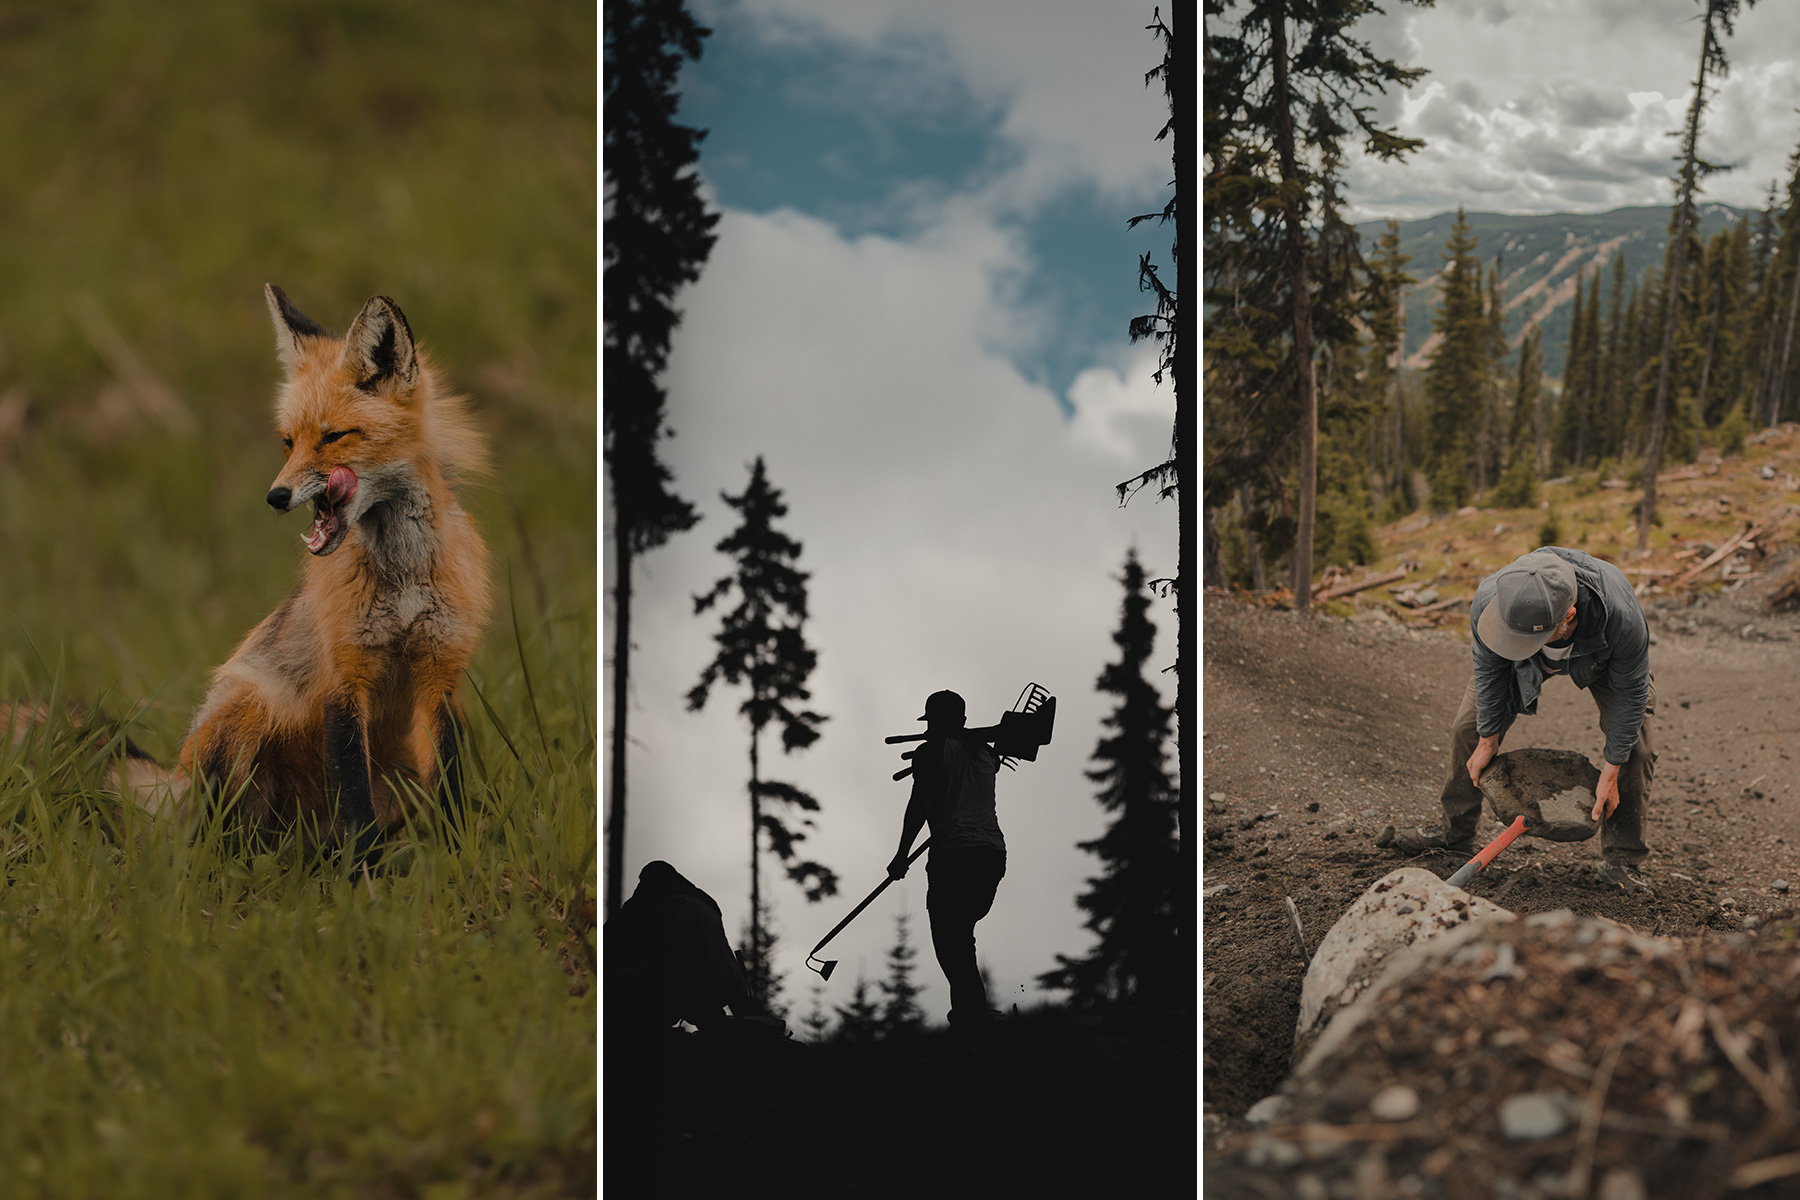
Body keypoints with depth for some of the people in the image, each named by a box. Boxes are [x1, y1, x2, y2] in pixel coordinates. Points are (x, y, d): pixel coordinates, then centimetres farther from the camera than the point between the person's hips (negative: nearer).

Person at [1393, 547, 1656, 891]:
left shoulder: (1621, 617, -48)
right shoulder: (1489, 601, -42)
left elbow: (1631, 693, -28)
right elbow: (1489, 669, -18)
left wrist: (1611, 773, -23)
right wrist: (1487, 741, -7)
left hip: (1601, 656, -2)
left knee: (1635, 746, -15)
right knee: (1469, 727, -1)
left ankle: (1620, 859, 2)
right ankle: (1455, 833, 20)